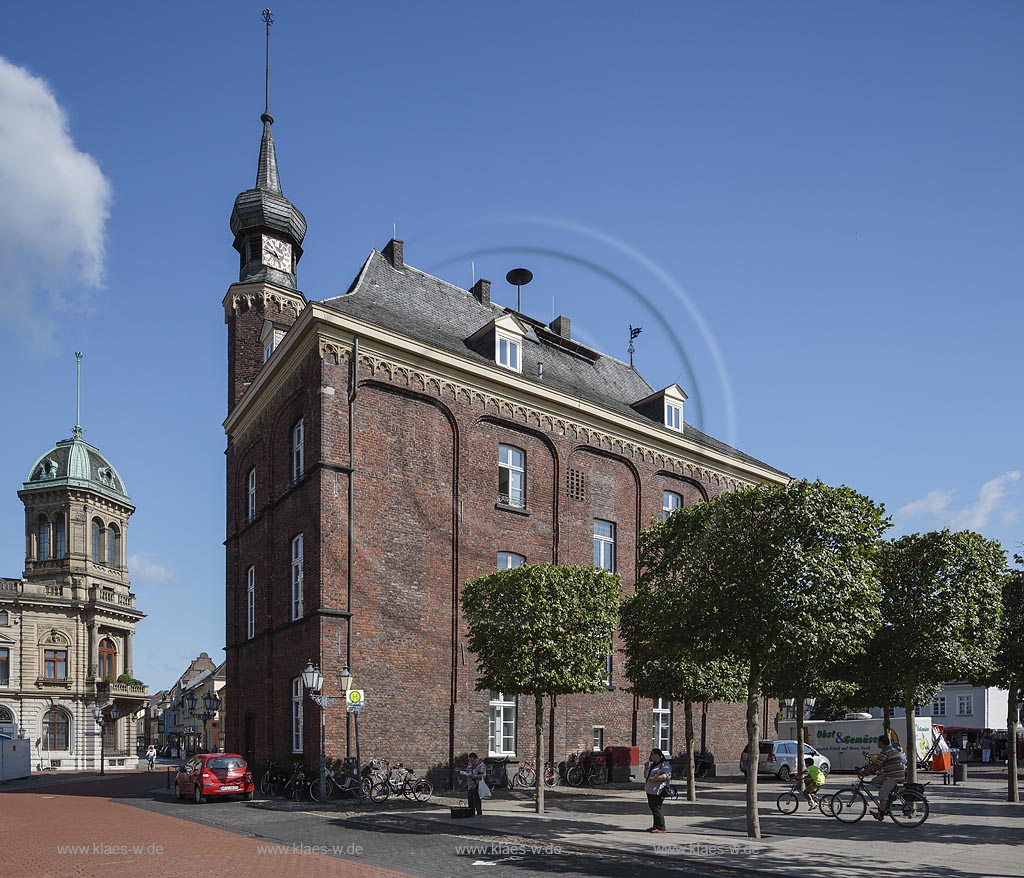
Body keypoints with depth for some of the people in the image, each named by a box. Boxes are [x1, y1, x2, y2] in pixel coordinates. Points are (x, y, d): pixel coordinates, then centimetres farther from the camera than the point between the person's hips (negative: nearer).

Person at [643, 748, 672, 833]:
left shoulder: (665, 764, -7)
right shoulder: (652, 764, 20)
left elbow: (667, 775, -22)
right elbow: (645, 776, 27)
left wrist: (655, 778, -28)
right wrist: (646, 767, 11)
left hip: (658, 791, -9)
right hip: (650, 790, 9)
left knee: (656, 809, -11)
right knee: (653, 809, 11)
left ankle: (661, 828, -7)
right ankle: (656, 826, 19)